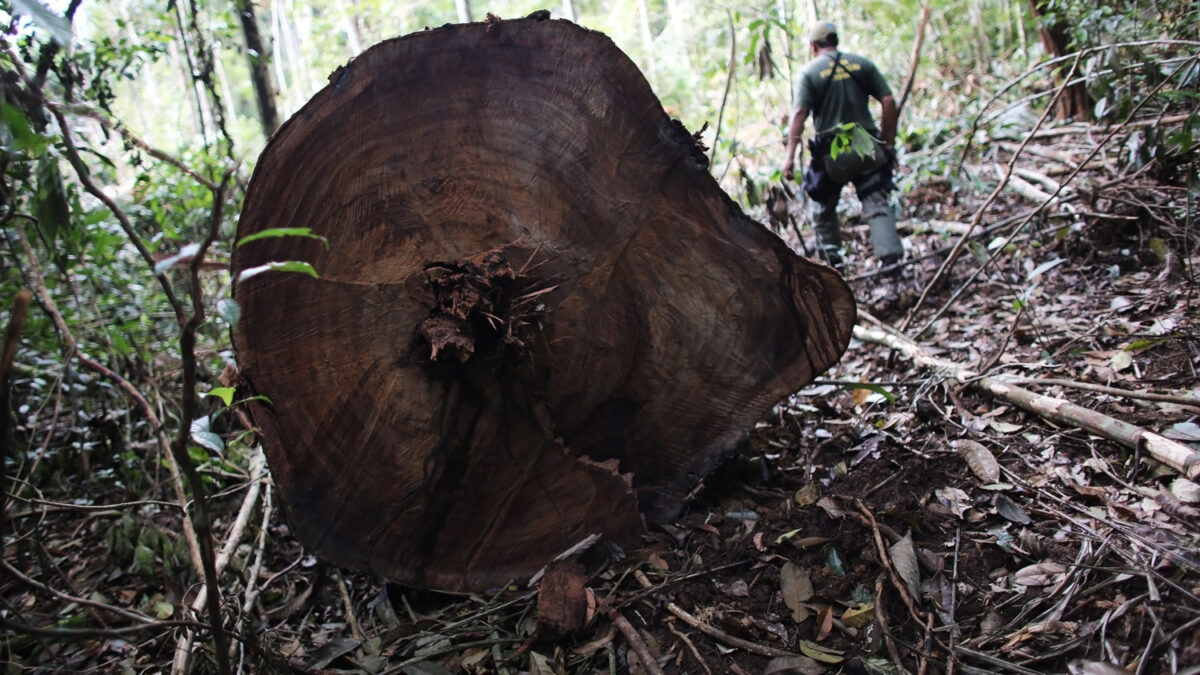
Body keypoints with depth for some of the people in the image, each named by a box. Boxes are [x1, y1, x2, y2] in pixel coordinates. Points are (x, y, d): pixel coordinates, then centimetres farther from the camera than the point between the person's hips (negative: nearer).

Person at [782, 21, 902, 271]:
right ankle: (891, 256, -15)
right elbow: (888, 102, 2)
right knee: (876, 202, 1)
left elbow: (799, 113, -12)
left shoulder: (810, 72, -1)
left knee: (824, 208, 15)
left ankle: (832, 260, 17)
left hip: (830, 151, -2)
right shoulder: (862, 63, 7)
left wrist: (790, 156, -14)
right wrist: (889, 142, 9)